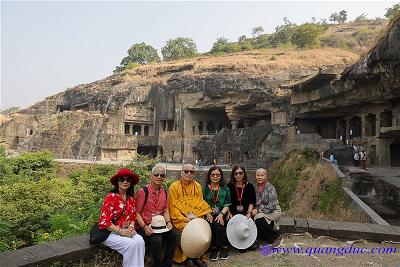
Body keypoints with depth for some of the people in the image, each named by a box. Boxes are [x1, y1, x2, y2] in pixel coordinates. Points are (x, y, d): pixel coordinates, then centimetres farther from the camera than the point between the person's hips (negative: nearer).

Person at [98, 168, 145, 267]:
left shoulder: (130, 198, 6)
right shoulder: (111, 196, -13)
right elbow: (105, 221, -16)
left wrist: (131, 227, -8)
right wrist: (121, 231, -22)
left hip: (125, 231, 5)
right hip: (109, 232, -5)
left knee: (140, 241, -24)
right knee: (131, 244, -29)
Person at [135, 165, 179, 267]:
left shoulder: (164, 192, 8)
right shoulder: (143, 191, -11)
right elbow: (137, 212, -9)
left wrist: (168, 222, -4)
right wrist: (145, 227, -20)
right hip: (146, 226, -5)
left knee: (175, 234, -19)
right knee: (157, 239, -31)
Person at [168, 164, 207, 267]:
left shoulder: (197, 186, 5)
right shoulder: (174, 186, -7)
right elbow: (174, 208, -8)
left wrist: (195, 218, -10)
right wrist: (185, 219, -18)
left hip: (194, 218, 4)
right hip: (179, 218, -3)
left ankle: (197, 255, -3)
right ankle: (187, 257, -6)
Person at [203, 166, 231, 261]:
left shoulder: (225, 189, 11)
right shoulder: (205, 188, 8)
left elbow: (227, 204, 5)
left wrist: (221, 214, -13)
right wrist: (208, 215, -14)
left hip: (221, 215, 0)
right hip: (209, 215, 0)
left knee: (218, 224, -28)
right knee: (211, 224, -29)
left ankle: (224, 247, -11)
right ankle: (213, 248, -13)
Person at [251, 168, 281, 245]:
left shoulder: (270, 188, -16)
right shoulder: (257, 188, 3)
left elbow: (272, 206, -21)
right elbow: (256, 203, 10)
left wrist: (258, 210, -22)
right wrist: (254, 210, -11)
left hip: (273, 211, -6)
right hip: (261, 212, 6)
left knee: (259, 219, -31)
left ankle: (274, 235, -4)